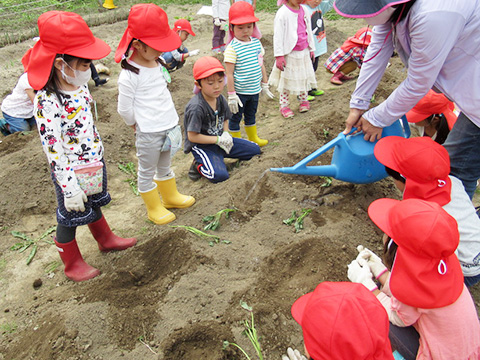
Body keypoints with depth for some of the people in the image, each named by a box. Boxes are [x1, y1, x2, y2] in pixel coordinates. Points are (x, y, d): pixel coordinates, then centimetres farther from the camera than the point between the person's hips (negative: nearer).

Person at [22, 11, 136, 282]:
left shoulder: (79, 86, -4)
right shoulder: (47, 104, -30)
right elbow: (53, 151, -27)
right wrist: (70, 189, -23)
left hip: (94, 165, 8)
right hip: (71, 174, -7)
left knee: (95, 206, 29)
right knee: (70, 219, 15)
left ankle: (106, 239, 54)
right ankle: (72, 264, 38)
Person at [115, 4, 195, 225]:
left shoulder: (158, 63, 4)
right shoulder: (129, 75, -20)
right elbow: (124, 109, -14)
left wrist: (170, 123, 12)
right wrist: (138, 126, 0)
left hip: (170, 127, 7)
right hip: (148, 133, -7)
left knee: (165, 166, 26)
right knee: (147, 172, 11)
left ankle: (170, 196, 46)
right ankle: (154, 208, 28)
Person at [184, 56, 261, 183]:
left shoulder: (221, 99, -3)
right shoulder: (196, 107, -25)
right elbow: (192, 136, -22)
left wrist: (225, 134, -9)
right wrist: (218, 140, -19)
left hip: (220, 141, 8)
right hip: (201, 145, -8)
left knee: (255, 149, 7)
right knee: (220, 175, -31)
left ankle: (218, 157, 8)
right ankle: (199, 164, 0)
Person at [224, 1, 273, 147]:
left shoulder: (257, 43, 3)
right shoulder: (232, 48, -17)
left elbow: (261, 65, 13)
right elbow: (229, 73, -17)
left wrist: (264, 85, 17)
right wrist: (231, 95, -17)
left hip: (254, 90, 6)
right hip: (240, 91, -6)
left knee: (251, 115, 24)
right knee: (235, 117, 8)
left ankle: (253, 138, 43)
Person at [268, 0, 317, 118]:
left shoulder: (303, 10, 3)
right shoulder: (282, 13, -16)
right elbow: (277, 35, -15)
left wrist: (311, 48, 20)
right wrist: (279, 56, -17)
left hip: (304, 52, 6)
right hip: (289, 54, -6)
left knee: (304, 77, 16)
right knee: (287, 80, 4)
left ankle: (303, 100, 35)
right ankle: (284, 105, 17)